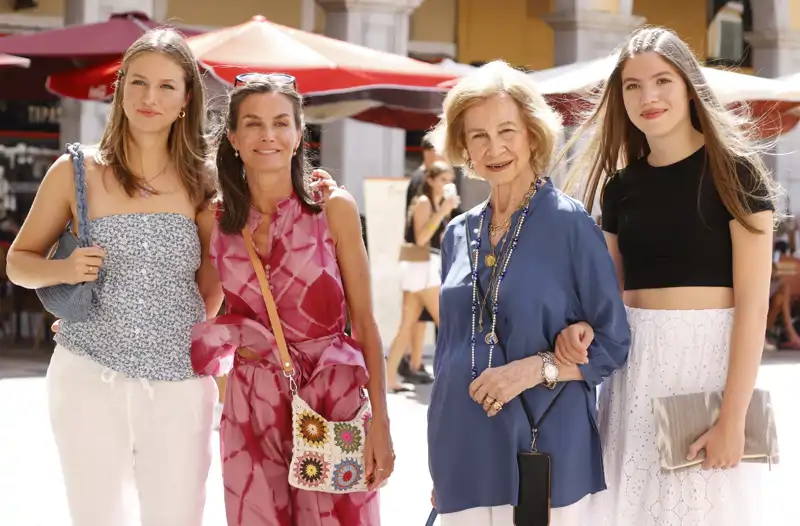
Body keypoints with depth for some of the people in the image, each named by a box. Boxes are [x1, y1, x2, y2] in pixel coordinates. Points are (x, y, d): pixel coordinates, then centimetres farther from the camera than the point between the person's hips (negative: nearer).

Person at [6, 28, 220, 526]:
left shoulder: (201, 184, 3)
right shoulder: (76, 172, 0)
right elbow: (19, 261, 7)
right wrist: (62, 270, -11)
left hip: (180, 385, 1)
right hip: (90, 378, -1)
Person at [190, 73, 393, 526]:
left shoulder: (334, 208, -3)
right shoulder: (214, 222, 3)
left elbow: (365, 322, -2)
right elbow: (202, 312, 14)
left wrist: (380, 421, -8)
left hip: (334, 401, -2)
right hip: (252, 410, 2)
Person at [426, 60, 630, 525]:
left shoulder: (571, 225, -5)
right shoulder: (459, 235, 9)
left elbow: (613, 345, -4)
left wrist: (534, 368, -19)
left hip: (546, 451, -4)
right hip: (465, 451, 4)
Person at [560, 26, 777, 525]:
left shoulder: (733, 170, -7)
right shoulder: (621, 185, 9)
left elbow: (752, 303, -12)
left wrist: (733, 418, -17)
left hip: (711, 358, -5)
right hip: (637, 367, 5)